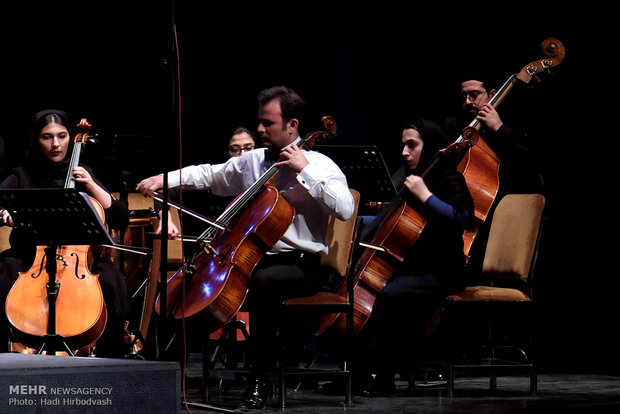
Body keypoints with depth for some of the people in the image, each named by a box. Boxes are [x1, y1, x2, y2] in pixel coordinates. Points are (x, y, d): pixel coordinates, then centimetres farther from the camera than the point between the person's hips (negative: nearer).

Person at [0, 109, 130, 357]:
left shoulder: (82, 176, 15)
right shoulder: (22, 177, 11)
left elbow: (122, 220, 6)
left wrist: (91, 187, -4)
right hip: (29, 259, -1)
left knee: (111, 278, -28)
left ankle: (109, 355, -17)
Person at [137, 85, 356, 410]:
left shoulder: (319, 165, -4)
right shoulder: (251, 161, 14)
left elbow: (345, 209, -20)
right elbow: (208, 175, 21)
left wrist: (305, 171, -20)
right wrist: (164, 179, 5)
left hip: (302, 265, -7)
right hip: (252, 258, 7)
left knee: (263, 280, -38)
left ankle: (257, 382, -32)